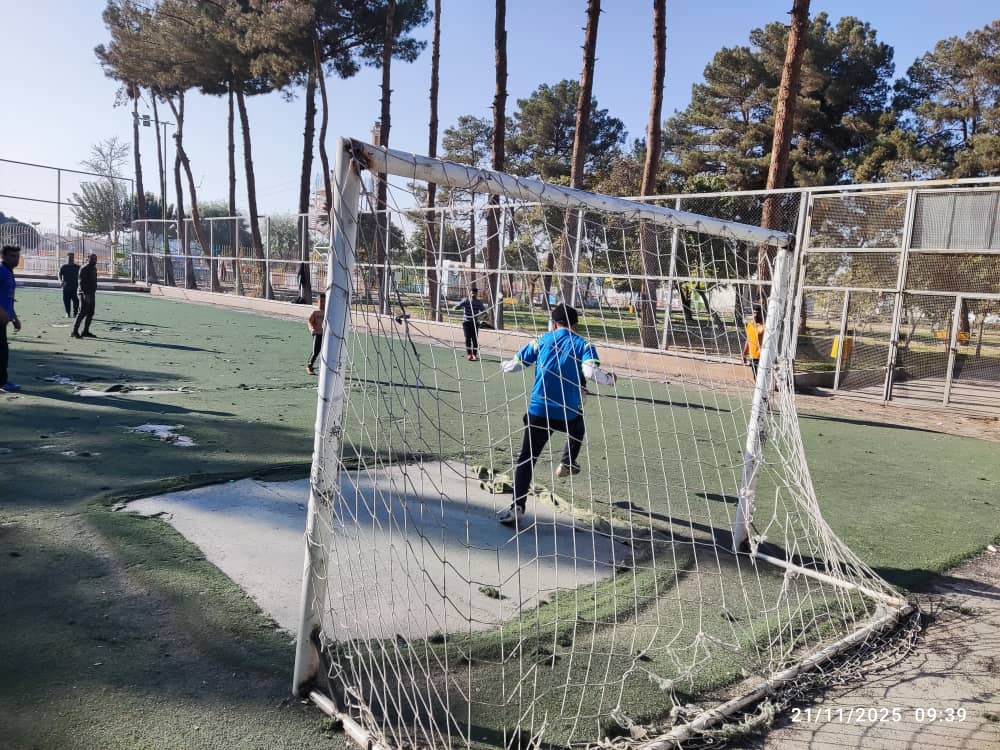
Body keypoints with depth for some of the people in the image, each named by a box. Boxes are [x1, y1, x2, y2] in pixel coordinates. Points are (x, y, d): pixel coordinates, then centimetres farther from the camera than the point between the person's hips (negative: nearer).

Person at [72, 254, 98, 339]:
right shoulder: (84, 269, -10)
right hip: (85, 294, -9)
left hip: (92, 294, 9)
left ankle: (85, 331, 14)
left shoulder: (94, 269, 17)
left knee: (90, 314, 8)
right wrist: (85, 294, -26)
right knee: (83, 313, -12)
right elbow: (82, 282, -18)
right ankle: (75, 332, -9)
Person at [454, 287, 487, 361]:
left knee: (475, 339, -2)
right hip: (466, 322, -1)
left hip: (475, 322, 1)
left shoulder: (479, 302, 0)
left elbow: (484, 311, -3)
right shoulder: (466, 301, -2)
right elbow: (457, 307, -9)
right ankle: (469, 354, 10)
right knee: (468, 338, 0)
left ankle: (474, 354, 8)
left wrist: (479, 315, -22)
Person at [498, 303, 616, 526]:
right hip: (568, 414, 0)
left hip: (538, 410, 0)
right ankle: (567, 463, 32)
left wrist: (505, 366, 33)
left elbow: (514, 365, 10)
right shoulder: (583, 345, 4)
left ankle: (517, 507, -9)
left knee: (526, 458, 3)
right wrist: (610, 378, 6)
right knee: (579, 424, 37)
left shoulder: (542, 340, 10)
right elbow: (592, 372, -14)